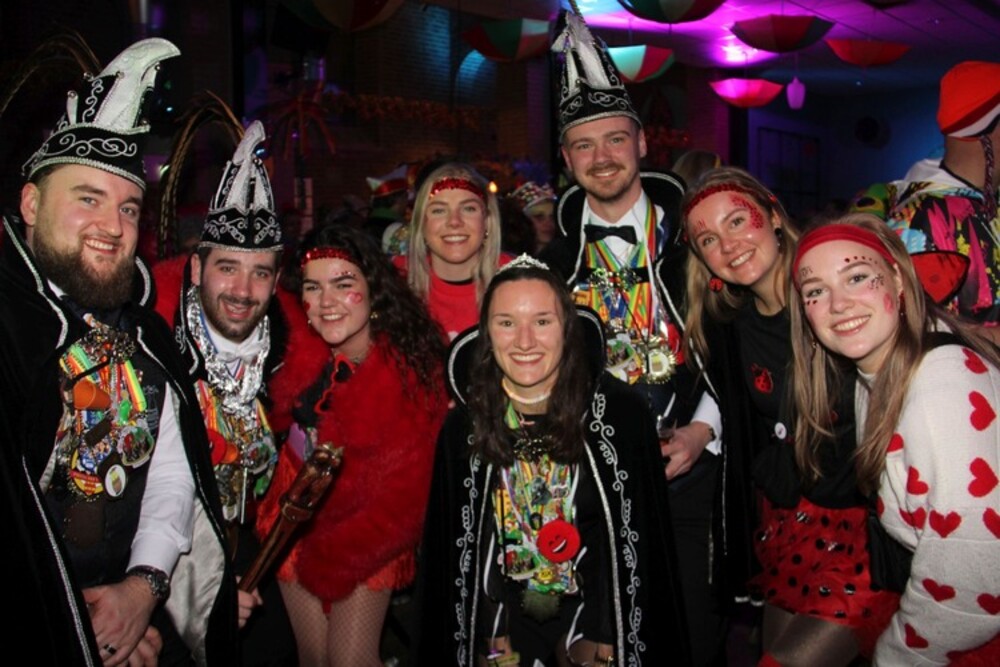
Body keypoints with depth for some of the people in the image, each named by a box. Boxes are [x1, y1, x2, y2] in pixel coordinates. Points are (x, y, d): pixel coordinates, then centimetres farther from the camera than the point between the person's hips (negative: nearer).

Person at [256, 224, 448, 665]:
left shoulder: (413, 371, -20)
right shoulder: (301, 348, -11)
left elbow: (404, 496, -16)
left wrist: (330, 557, -11)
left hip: (368, 535, -3)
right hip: (296, 520, 4)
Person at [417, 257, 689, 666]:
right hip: (502, 623, 2)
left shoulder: (619, 411, -18)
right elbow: (443, 550, -2)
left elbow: (649, 539, -10)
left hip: (593, 611, -1)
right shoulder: (463, 426, -11)